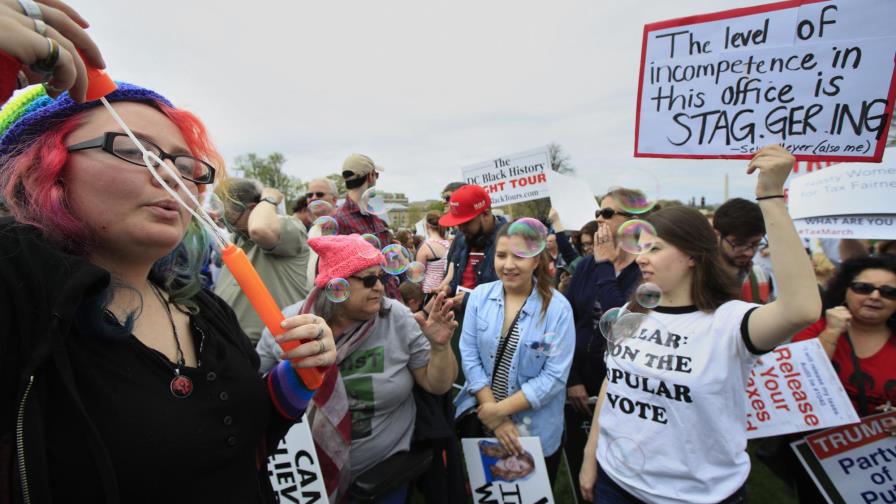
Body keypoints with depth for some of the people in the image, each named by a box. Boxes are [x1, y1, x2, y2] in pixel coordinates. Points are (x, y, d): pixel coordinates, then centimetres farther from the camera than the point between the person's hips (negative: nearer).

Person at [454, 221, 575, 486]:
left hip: (536, 430, -2)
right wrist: (495, 415, -12)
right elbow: (469, 355, -8)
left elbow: (555, 376, -17)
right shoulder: (479, 295, -8)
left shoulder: (558, 307, -16)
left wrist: (501, 409, -18)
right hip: (481, 419, 3)